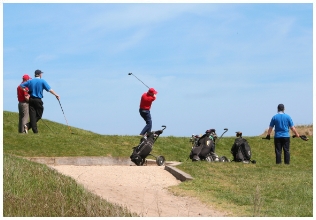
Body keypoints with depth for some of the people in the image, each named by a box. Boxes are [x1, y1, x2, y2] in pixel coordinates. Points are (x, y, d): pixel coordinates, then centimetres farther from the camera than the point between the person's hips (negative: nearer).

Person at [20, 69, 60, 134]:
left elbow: (21, 85, 10)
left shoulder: (30, 81, 8)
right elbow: (49, 89, -8)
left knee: (32, 115, 3)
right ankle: (28, 125, -12)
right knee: (38, 115, 4)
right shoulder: (42, 81, -3)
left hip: (31, 99, 4)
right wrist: (56, 95, 0)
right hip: (38, 100, -4)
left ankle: (35, 130, -6)